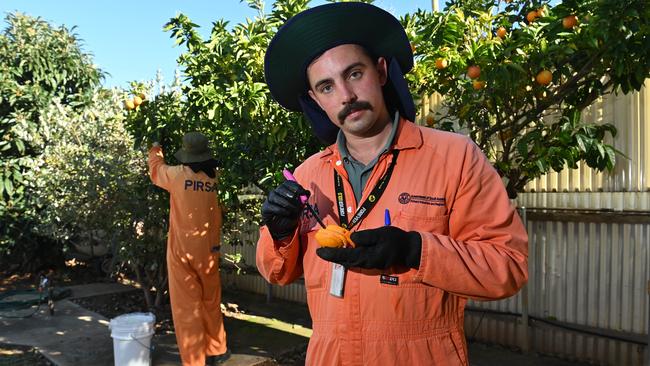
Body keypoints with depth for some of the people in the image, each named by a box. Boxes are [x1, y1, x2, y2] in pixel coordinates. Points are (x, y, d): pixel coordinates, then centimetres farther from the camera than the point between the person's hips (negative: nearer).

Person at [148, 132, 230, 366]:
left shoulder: (177, 175, -8)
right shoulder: (213, 176, -1)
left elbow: (156, 170, 15)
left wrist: (156, 150, 32)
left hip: (182, 251, -4)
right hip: (209, 251, 4)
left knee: (186, 309, 2)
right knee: (211, 303, 18)